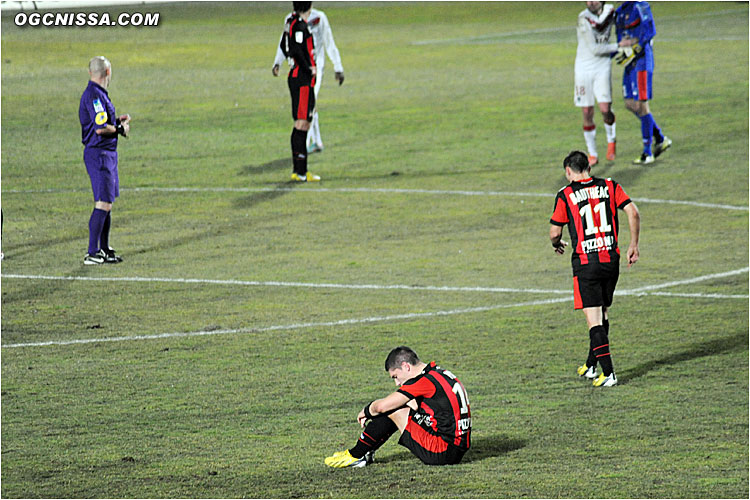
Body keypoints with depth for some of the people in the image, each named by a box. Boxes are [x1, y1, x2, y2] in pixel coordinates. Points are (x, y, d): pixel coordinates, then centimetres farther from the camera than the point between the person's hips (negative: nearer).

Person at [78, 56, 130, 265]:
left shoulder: (98, 94, 15)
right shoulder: (94, 95, -17)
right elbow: (100, 128, -24)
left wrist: (117, 120, 17)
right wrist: (120, 129, -9)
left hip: (107, 153, 11)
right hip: (99, 154, -11)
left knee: (106, 204, 15)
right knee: (103, 204, -12)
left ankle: (104, 250, 22)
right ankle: (92, 253, -12)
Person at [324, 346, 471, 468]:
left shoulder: (424, 381, -15)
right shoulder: (440, 373, 15)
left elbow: (381, 406, -13)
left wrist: (365, 412, 8)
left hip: (442, 454, -10)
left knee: (391, 410, -5)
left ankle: (356, 455, 6)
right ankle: (367, 452, 24)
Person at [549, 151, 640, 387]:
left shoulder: (565, 195, -2)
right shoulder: (609, 186, 7)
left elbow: (554, 233, 0)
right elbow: (633, 212, -2)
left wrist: (557, 244, 23)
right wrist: (633, 245, 6)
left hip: (585, 261, -4)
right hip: (611, 259, 4)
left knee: (594, 319, -4)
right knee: (603, 313, 19)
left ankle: (608, 373, -12)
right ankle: (591, 365, 29)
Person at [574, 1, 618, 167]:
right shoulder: (584, 18, -16)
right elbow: (594, 49, -18)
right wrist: (618, 46, -16)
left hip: (603, 68, 2)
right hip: (584, 68, -2)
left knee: (605, 110, -10)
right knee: (587, 113, 0)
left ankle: (611, 140, 21)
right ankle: (592, 154, 15)